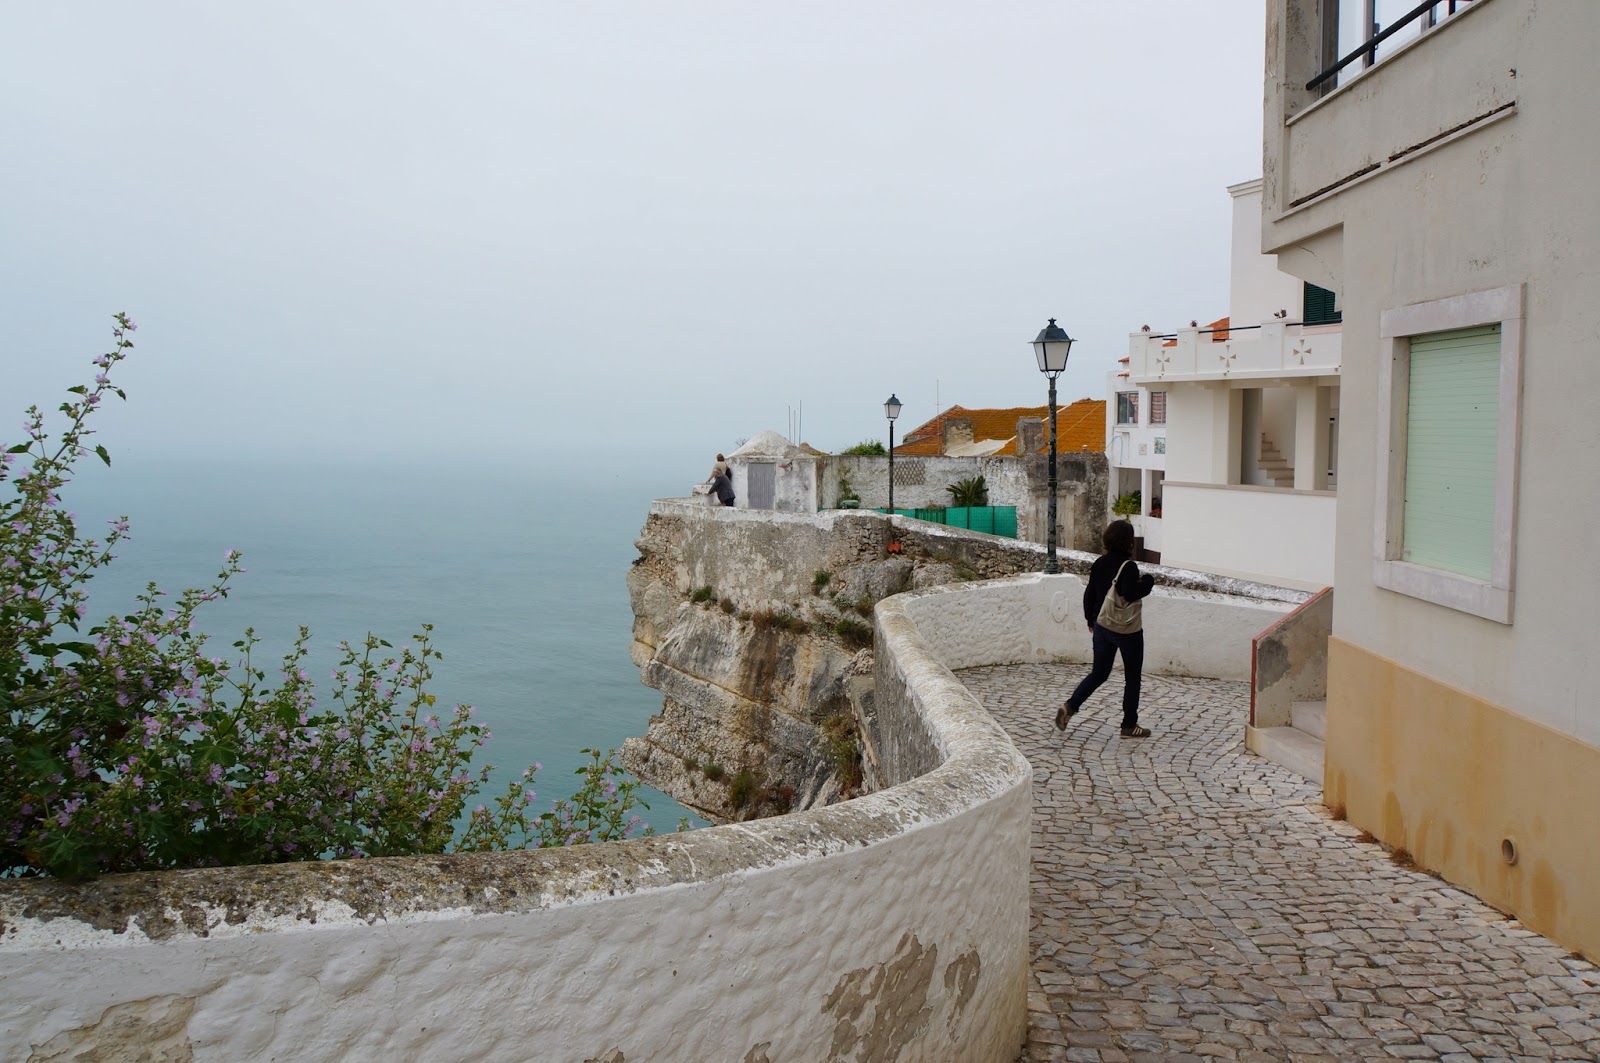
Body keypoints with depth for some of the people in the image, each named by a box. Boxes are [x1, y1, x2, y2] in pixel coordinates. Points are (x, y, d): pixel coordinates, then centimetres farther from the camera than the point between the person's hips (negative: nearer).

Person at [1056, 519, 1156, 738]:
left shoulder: (1100, 563, 3)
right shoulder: (1128, 566, -18)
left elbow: (1089, 594, 8)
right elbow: (1130, 594, -29)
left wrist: (1091, 620, 19)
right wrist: (1148, 583, -12)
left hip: (1102, 626, 6)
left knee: (1098, 673, 15)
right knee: (1132, 677, 9)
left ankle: (1069, 707, 0)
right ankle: (1129, 725, 15)